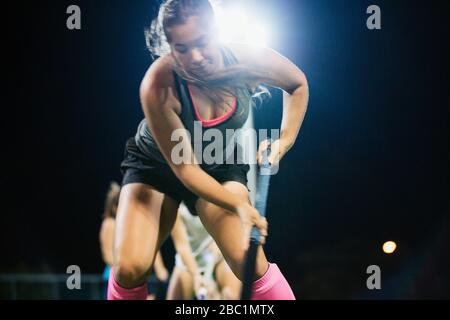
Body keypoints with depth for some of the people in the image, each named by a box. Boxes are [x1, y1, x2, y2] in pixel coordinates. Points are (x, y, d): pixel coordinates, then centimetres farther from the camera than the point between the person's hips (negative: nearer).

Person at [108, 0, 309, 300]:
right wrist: (239, 204, -31)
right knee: (130, 267, -18)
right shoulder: (158, 87, -35)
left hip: (220, 167, 2)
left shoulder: (249, 59, -26)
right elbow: (183, 168, -27)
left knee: (249, 262, -17)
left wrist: (284, 141, -12)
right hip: (155, 166, -2)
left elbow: (298, 83, -2)